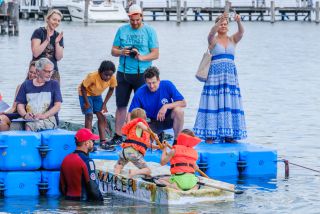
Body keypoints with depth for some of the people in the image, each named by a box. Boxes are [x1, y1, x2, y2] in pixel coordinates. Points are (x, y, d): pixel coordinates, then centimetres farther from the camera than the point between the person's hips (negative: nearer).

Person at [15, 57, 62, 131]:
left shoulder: (54, 84, 12)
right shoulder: (26, 85, 17)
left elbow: (58, 106, 3)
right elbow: (20, 104, 13)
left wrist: (44, 116, -15)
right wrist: (25, 115, -10)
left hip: (49, 119, -2)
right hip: (30, 120, 2)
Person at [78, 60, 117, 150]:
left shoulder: (112, 79, -23)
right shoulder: (92, 77, -37)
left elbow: (111, 90, -3)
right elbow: (83, 88, -24)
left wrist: (104, 104, -6)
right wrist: (87, 103, -21)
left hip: (97, 95, 5)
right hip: (86, 94, -5)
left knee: (101, 117, -1)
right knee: (89, 116, -13)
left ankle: (103, 141, 3)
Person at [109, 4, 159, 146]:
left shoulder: (149, 31, 0)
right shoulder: (122, 30, 9)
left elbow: (155, 54, -4)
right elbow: (113, 51, 11)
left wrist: (141, 57, -20)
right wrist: (121, 52, -12)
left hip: (142, 74, -3)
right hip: (123, 73, 3)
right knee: (121, 105, 6)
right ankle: (118, 136, 12)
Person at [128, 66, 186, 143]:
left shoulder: (167, 85, -16)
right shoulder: (140, 93, -17)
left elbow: (183, 103, -16)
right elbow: (131, 113, -13)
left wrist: (166, 106, -30)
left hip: (167, 119, 0)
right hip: (151, 122, 0)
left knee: (178, 110, -32)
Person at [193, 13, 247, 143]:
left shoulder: (232, 40, 11)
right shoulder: (213, 40, 3)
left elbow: (241, 32, -7)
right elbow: (212, 33, -19)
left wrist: (238, 22, -28)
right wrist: (220, 20, -35)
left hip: (230, 74, 3)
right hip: (215, 73, -3)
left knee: (230, 102, 0)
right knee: (213, 102, -9)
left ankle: (228, 135, 2)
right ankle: (210, 134, -10)